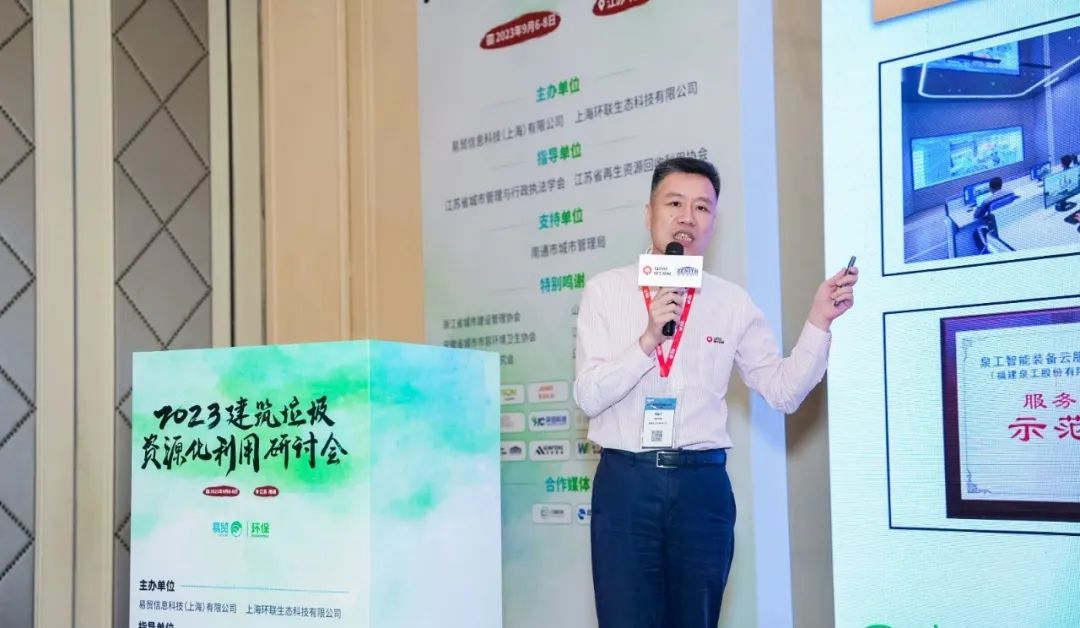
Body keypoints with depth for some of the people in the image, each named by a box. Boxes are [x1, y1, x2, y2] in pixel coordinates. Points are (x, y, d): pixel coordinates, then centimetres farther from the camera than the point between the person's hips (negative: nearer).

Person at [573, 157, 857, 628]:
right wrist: (648, 340, -18)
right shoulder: (606, 291, 2)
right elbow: (588, 396, -6)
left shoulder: (733, 303, 8)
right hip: (625, 482, -2)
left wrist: (818, 321, -7)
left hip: (703, 485, 2)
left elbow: (783, 391, 5)